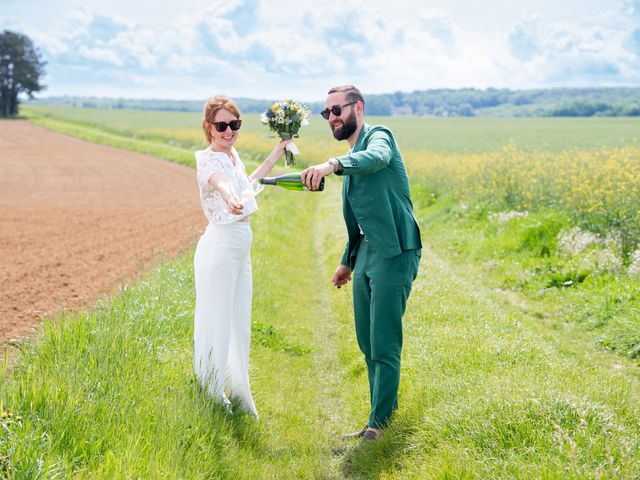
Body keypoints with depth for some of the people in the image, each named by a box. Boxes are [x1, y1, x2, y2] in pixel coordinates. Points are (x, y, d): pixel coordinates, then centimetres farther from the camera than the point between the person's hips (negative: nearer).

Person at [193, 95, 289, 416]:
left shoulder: (234, 155, 11)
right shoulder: (208, 159, -14)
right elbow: (220, 182, -39)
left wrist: (278, 150, 35)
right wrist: (230, 199, -62)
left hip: (240, 249, 9)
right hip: (219, 248, -9)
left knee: (239, 325, 17)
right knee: (216, 324, -1)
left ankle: (239, 395, 30)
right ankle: (212, 398, 11)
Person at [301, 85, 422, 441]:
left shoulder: (379, 136, -6)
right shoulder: (352, 158, 21)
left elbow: (377, 158, -33)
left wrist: (332, 165, -50)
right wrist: (348, 261, 29)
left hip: (394, 254, -9)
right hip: (367, 255, 9)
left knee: (384, 343, -6)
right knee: (366, 341, 13)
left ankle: (379, 421, 1)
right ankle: (387, 404, 26)